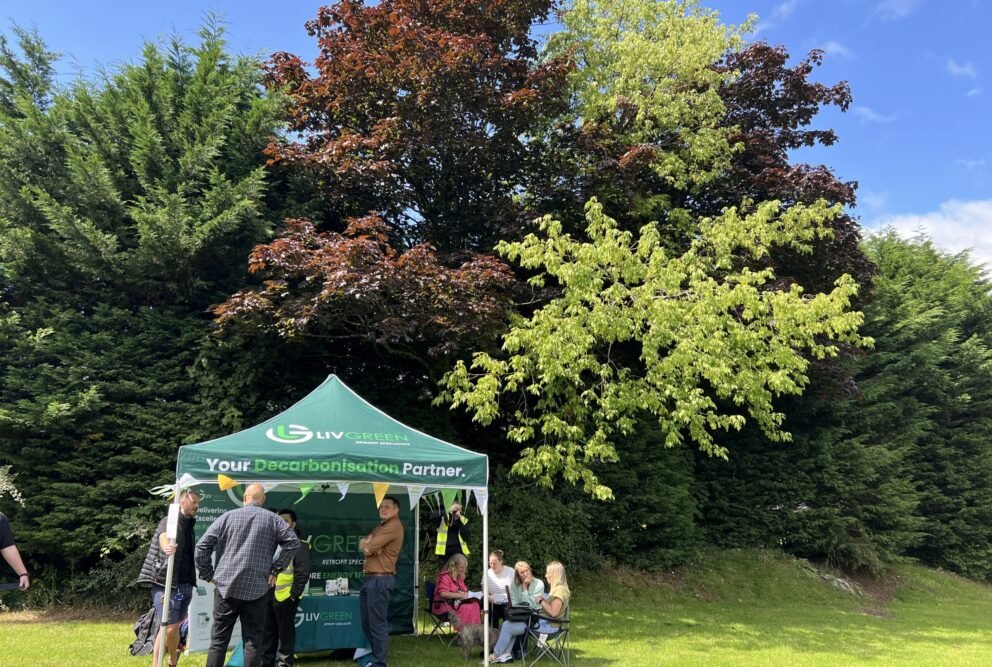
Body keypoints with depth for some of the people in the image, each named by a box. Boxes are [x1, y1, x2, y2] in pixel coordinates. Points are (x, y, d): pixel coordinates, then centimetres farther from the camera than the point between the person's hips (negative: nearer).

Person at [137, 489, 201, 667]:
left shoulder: (190, 526, 16)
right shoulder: (169, 521, -8)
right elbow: (163, 537, -32)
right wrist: (167, 546, -55)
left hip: (185, 584, 7)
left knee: (175, 626, 11)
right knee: (169, 627, -11)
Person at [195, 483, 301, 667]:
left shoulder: (227, 516, 4)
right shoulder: (273, 519, 3)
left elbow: (202, 545, 1)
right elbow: (293, 543, -3)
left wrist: (208, 575, 7)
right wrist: (275, 569, 3)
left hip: (226, 586, 1)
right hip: (257, 588, 0)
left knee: (219, 638, 9)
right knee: (253, 639, 5)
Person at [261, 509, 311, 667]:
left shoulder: (299, 545, -4)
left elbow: (302, 573, -9)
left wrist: (294, 594, -14)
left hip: (285, 596, -6)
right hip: (268, 594, 6)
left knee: (285, 631, 2)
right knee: (268, 631, 14)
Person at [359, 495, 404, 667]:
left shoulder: (394, 526, -11)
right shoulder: (381, 526, 22)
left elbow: (368, 549, -15)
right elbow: (362, 544, 12)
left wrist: (367, 545, 6)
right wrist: (367, 543, -8)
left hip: (380, 580, -10)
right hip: (370, 578, 10)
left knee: (378, 624, -6)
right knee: (367, 623, 16)